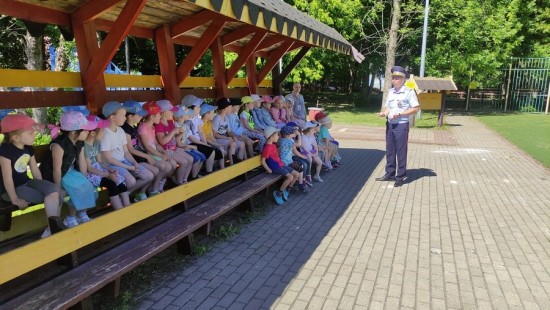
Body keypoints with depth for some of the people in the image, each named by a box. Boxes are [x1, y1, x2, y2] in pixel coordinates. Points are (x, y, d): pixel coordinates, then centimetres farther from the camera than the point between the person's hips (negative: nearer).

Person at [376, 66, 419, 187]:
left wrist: (399, 114, -20)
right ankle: (390, 173, 23)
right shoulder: (391, 92, 10)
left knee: (401, 151, 0)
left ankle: (400, 177, 9)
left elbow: (415, 109, -11)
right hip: (390, 124, 6)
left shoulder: (409, 92, -10)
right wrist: (384, 113, -7)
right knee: (389, 150, 12)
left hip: (401, 125, -6)